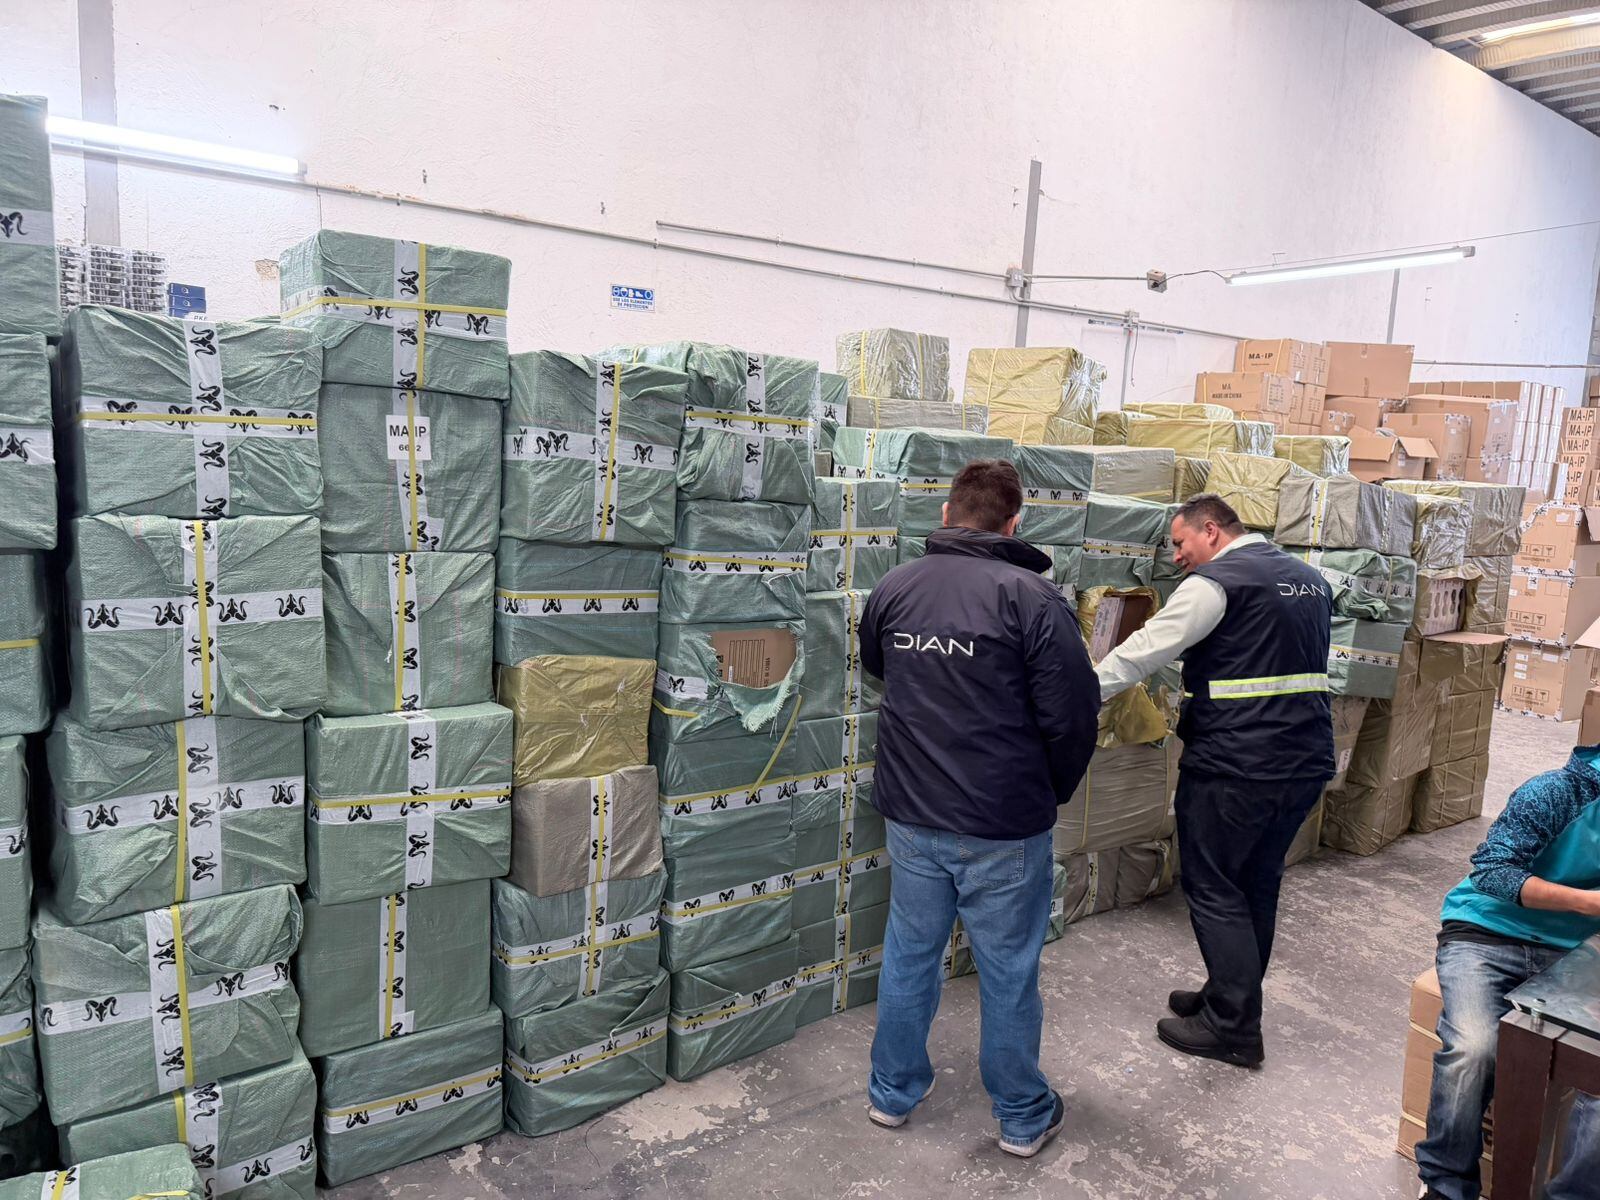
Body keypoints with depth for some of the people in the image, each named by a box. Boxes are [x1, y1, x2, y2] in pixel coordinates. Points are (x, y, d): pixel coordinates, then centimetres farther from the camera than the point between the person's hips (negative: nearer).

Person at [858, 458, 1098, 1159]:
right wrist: (1052, 792, 4)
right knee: (1008, 972, 12)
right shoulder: (1031, 597, -15)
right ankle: (1023, 1119, 30)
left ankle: (893, 1093, 36)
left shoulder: (892, 588, -1)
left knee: (909, 955, 19)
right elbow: (1072, 717, -13)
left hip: (910, 816, 4)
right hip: (1005, 826, -4)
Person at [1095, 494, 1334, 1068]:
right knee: (1258, 886, 19)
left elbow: (1143, 651, -15)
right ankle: (1231, 996, 33)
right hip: (1306, 763, 9)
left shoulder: (1215, 582, -12)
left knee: (1214, 890, 4)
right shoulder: (1309, 578, 15)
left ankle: (1234, 1030, 11)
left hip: (1234, 768, -8)